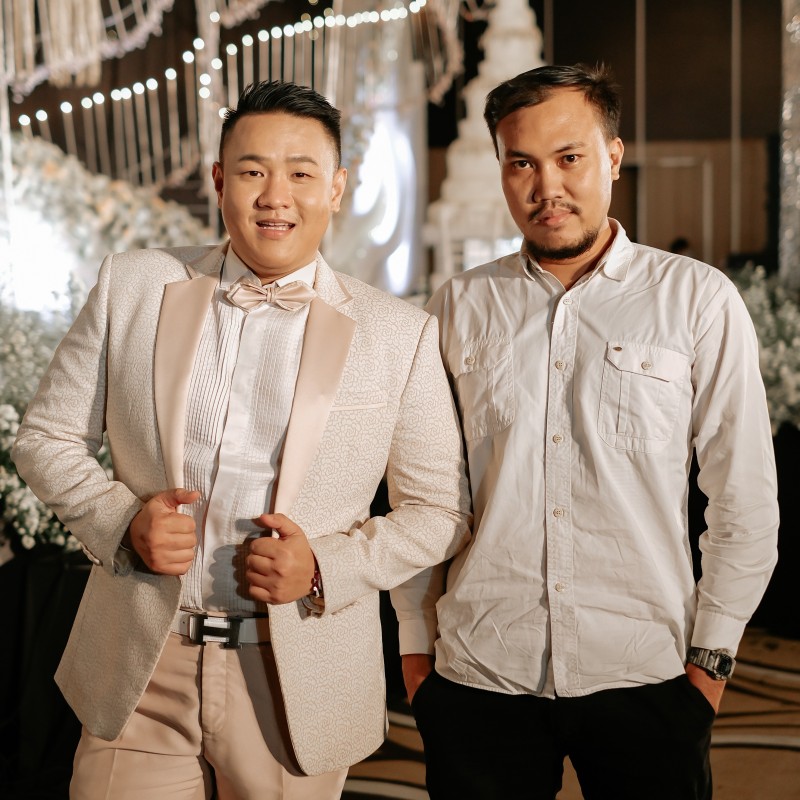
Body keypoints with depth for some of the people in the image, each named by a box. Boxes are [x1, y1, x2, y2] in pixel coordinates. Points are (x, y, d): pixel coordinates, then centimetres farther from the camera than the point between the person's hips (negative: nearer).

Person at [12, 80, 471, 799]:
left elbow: (441, 509, 1)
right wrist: (121, 518, -12)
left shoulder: (400, 335, -4)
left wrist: (326, 567, -14)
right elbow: (47, 437, 7)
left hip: (297, 688, -1)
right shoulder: (132, 287, 1)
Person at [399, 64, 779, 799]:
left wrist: (712, 653, -1)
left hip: (644, 682, -1)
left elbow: (746, 498, 0)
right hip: (479, 677, 2)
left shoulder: (698, 300, -2)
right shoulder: (460, 307, 4)